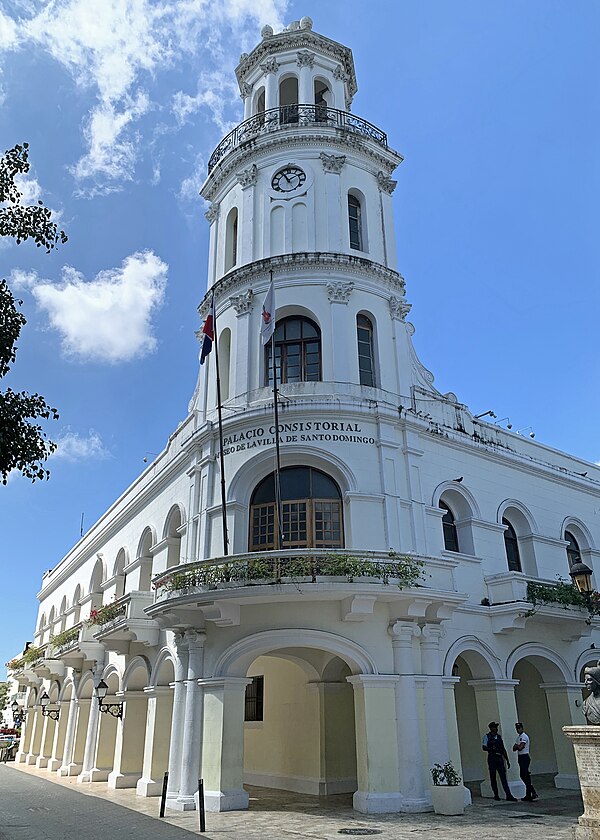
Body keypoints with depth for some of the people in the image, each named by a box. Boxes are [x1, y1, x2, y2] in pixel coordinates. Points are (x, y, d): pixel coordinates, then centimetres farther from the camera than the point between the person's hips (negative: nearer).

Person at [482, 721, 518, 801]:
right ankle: (496, 795, 13)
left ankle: (508, 795, -5)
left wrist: (507, 760, 14)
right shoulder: (487, 736, -1)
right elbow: (484, 747, -7)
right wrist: (491, 749, -24)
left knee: (503, 777, -2)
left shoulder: (499, 737, 14)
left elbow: (503, 749, 17)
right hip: (492, 758, -4)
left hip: (500, 758, 4)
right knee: (493, 778, 3)